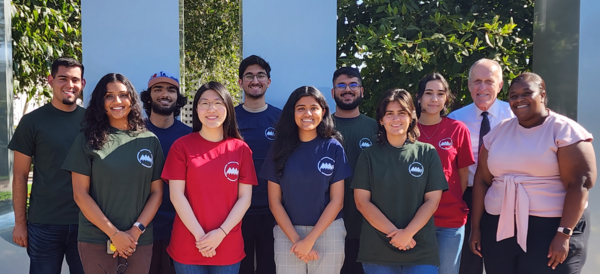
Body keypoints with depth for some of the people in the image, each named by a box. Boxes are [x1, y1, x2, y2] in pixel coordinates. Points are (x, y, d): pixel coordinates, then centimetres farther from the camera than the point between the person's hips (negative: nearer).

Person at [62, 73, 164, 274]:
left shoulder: (150, 141, 4)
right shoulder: (88, 139, -1)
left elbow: (157, 192, 4)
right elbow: (80, 194, -5)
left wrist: (136, 230, -8)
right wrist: (114, 233, -11)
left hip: (140, 241, 2)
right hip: (95, 240, -1)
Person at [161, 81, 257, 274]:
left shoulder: (241, 149, 2)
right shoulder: (181, 146, -1)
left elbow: (245, 197, -1)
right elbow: (177, 195, -5)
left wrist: (221, 233, -11)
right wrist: (199, 235, -12)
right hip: (187, 247, -1)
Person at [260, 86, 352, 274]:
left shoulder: (333, 148, -2)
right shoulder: (280, 149, 1)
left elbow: (337, 200, -5)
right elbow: (274, 202, -1)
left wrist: (310, 239, -12)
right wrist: (296, 240, -11)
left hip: (328, 232, 0)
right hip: (287, 233, 1)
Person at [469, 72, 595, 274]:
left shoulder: (565, 130, -5)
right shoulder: (498, 132, 9)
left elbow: (579, 184, -12)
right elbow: (482, 180, 9)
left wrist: (564, 233, -19)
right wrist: (476, 227, 6)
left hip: (551, 228, -4)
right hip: (498, 227, 4)